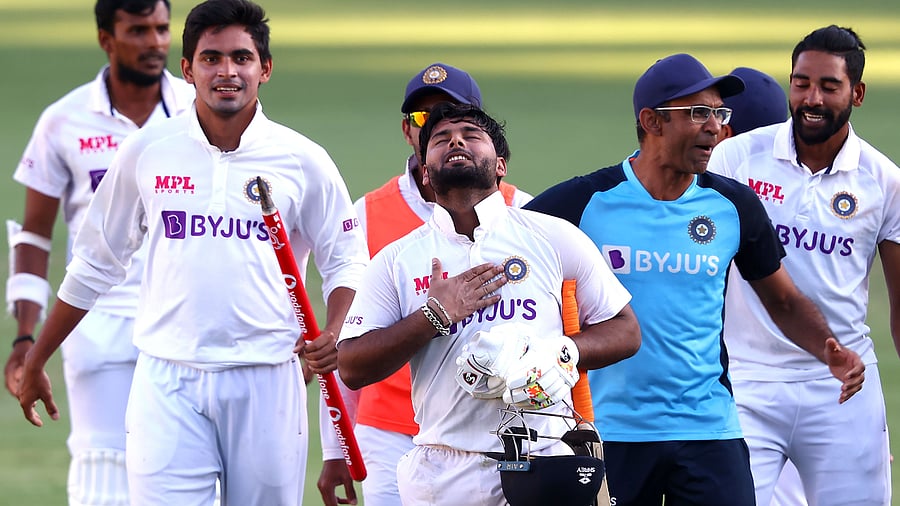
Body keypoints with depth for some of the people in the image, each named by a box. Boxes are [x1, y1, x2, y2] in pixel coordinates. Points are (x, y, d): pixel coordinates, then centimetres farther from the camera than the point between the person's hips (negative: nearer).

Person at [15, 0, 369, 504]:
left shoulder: (303, 160, 2)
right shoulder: (147, 151, 4)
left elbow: (346, 261, 9)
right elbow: (96, 263, 14)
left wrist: (334, 335, -12)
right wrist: (35, 362, 17)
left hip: (266, 381, 0)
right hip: (168, 382, 0)